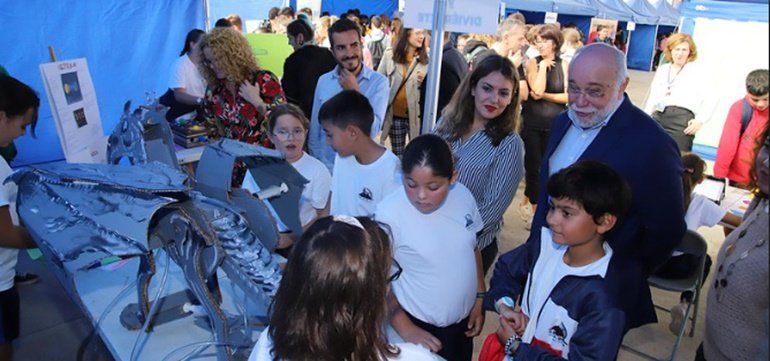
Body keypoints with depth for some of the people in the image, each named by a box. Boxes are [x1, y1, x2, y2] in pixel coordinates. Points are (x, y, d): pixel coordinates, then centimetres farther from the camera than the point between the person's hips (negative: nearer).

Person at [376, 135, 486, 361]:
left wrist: (479, 297, 9)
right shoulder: (389, 214, -26)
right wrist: (406, 330, -14)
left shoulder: (463, 196, -11)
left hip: (463, 319, 5)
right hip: (420, 325, -5)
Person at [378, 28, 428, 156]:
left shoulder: (426, 58, -2)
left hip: (416, 114, -1)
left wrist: (425, 83, -16)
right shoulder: (389, 55, 0)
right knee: (397, 154, 14)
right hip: (395, 114, 1)